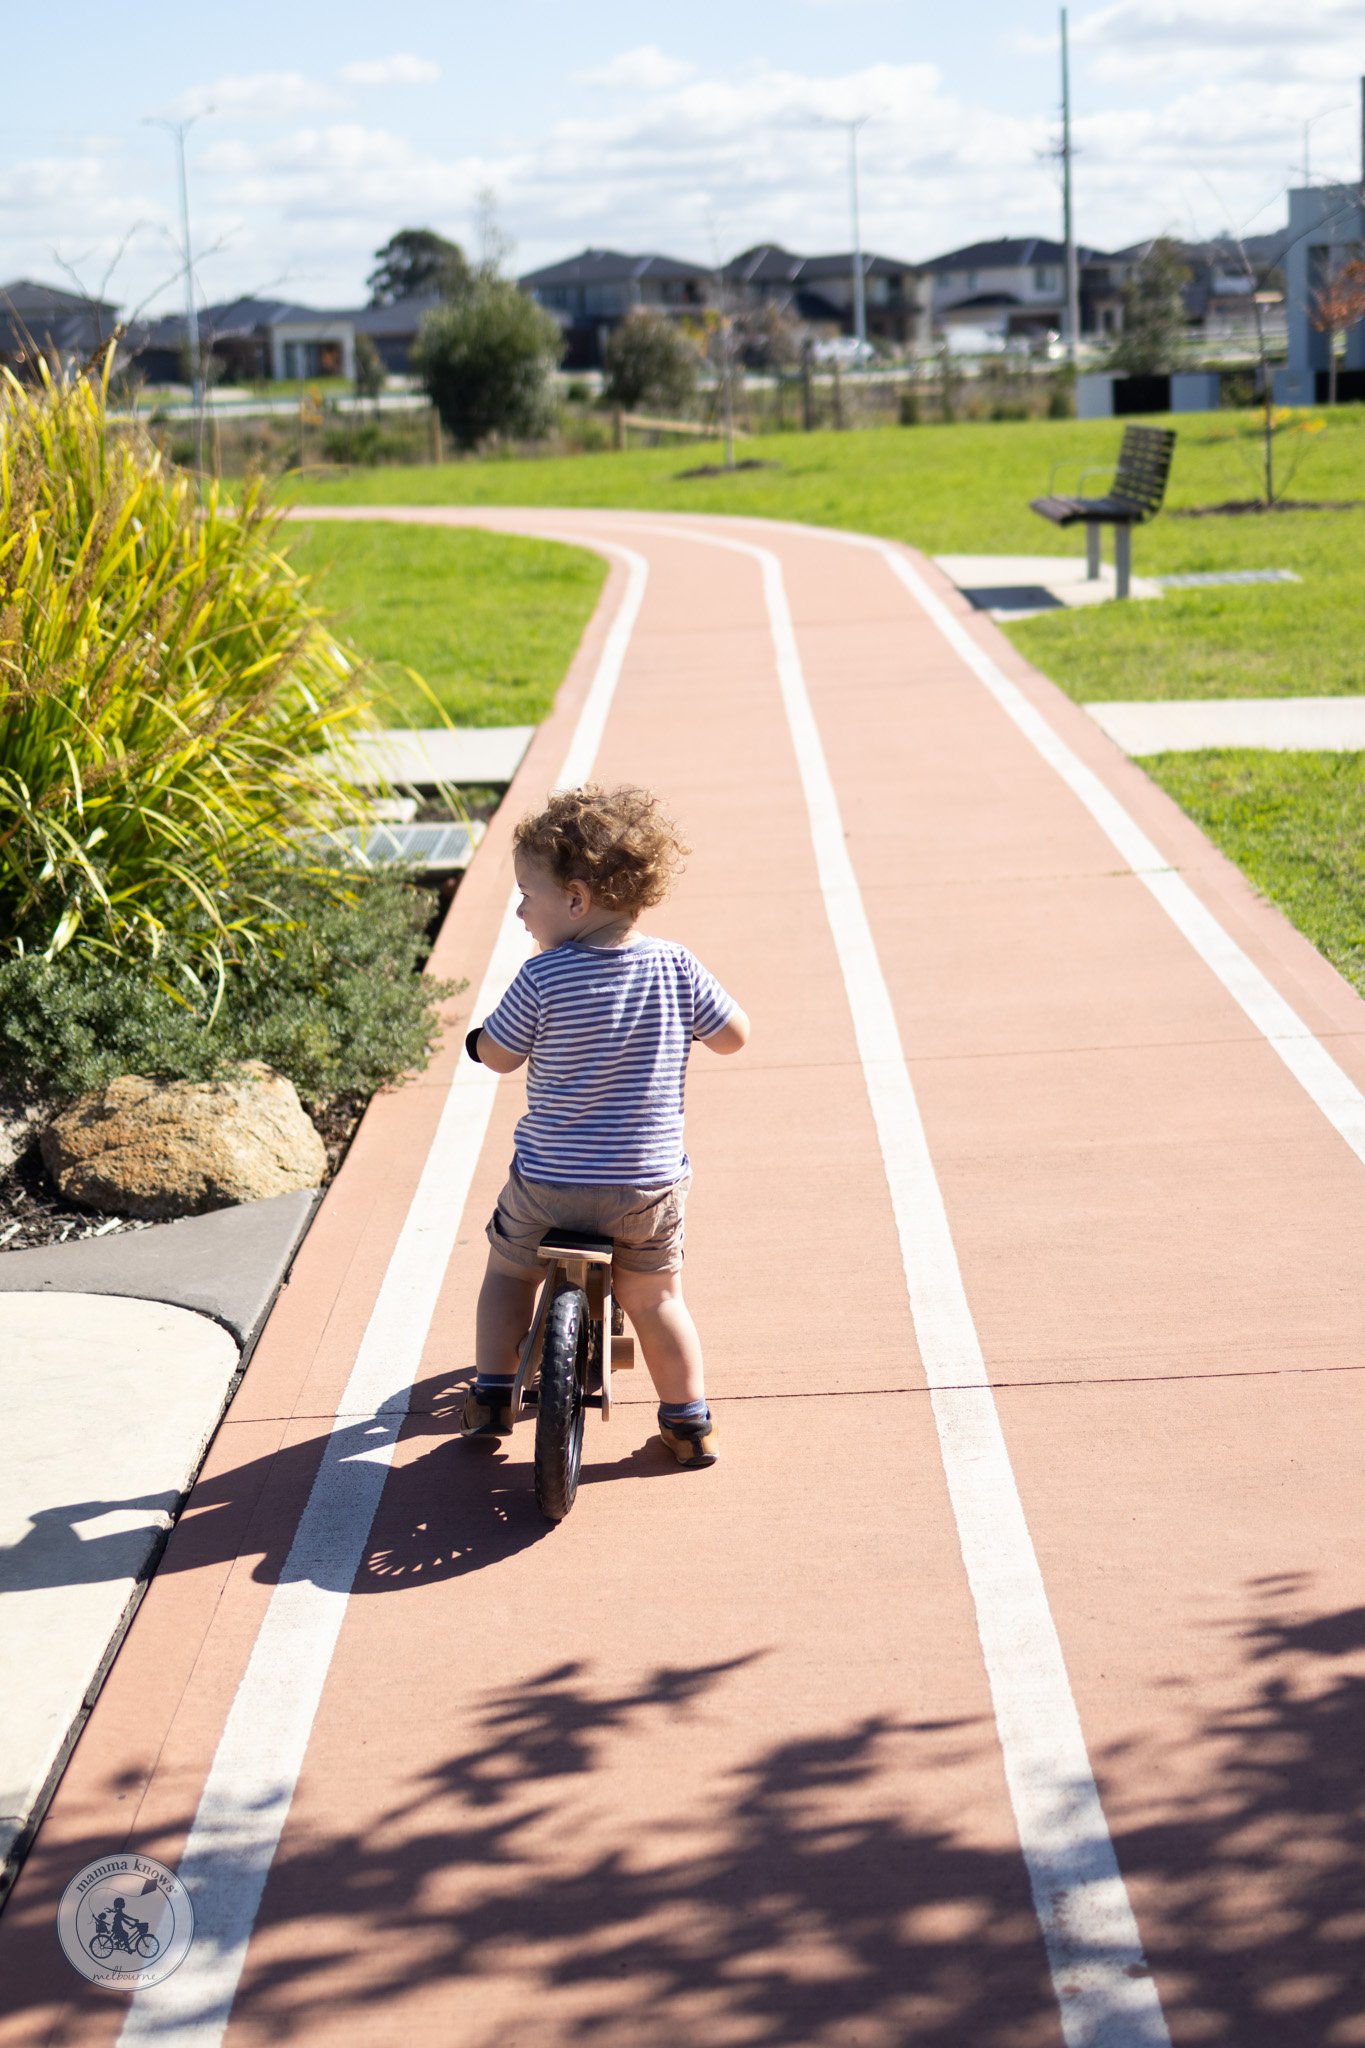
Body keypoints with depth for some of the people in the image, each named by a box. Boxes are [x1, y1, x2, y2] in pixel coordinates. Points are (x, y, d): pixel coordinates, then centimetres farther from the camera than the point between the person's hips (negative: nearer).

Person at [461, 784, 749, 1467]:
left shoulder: (543, 978, -17)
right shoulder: (674, 966, -9)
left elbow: (497, 1055, -4)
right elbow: (734, 1035, 3)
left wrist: (481, 1030, 17)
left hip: (547, 1183, -2)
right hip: (648, 1186, 2)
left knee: (509, 1273, 25)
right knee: (655, 1298, 21)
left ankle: (491, 1396, 25)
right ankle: (689, 1422, 22)